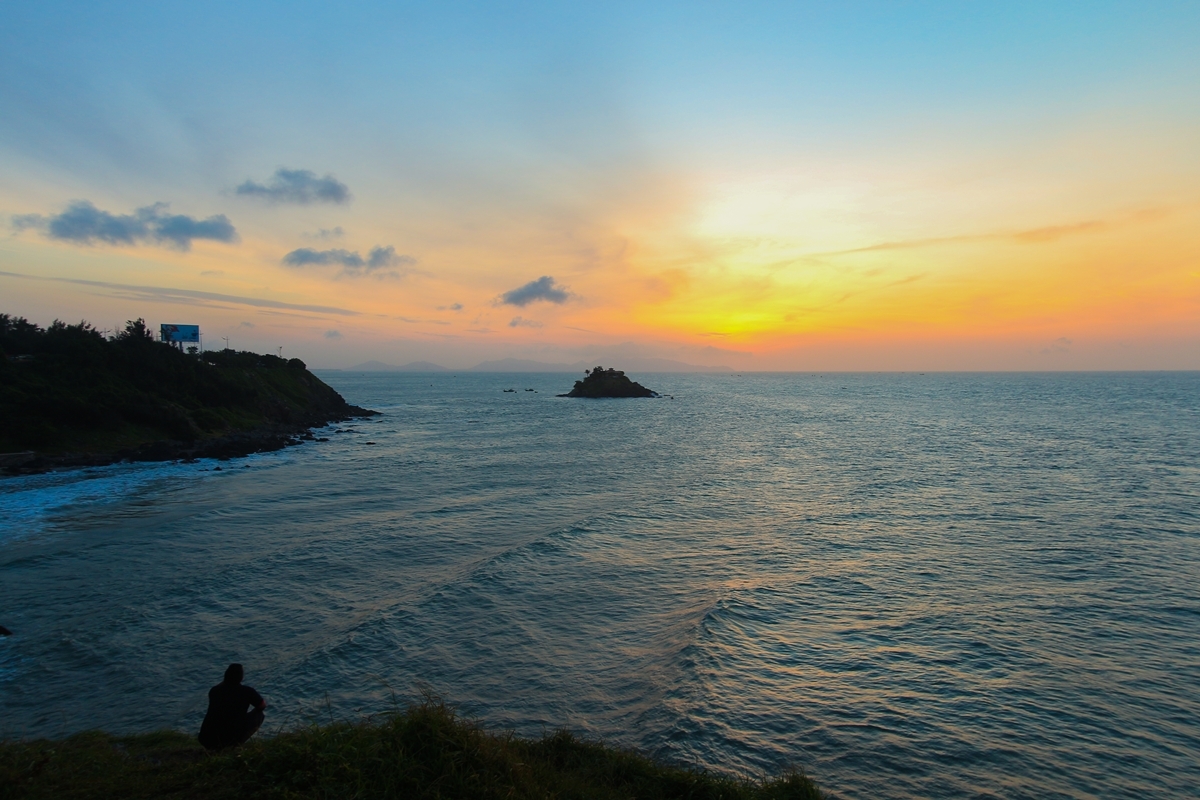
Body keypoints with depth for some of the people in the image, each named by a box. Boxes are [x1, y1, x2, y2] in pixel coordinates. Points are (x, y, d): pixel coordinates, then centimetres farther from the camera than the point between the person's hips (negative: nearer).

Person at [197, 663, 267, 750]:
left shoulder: (214, 690, 5)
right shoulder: (247, 691, -4)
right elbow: (263, 706, 14)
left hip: (207, 741, 5)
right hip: (231, 739, -5)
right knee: (258, 715, 16)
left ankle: (216, 746, 18)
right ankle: (237, 744, 7)